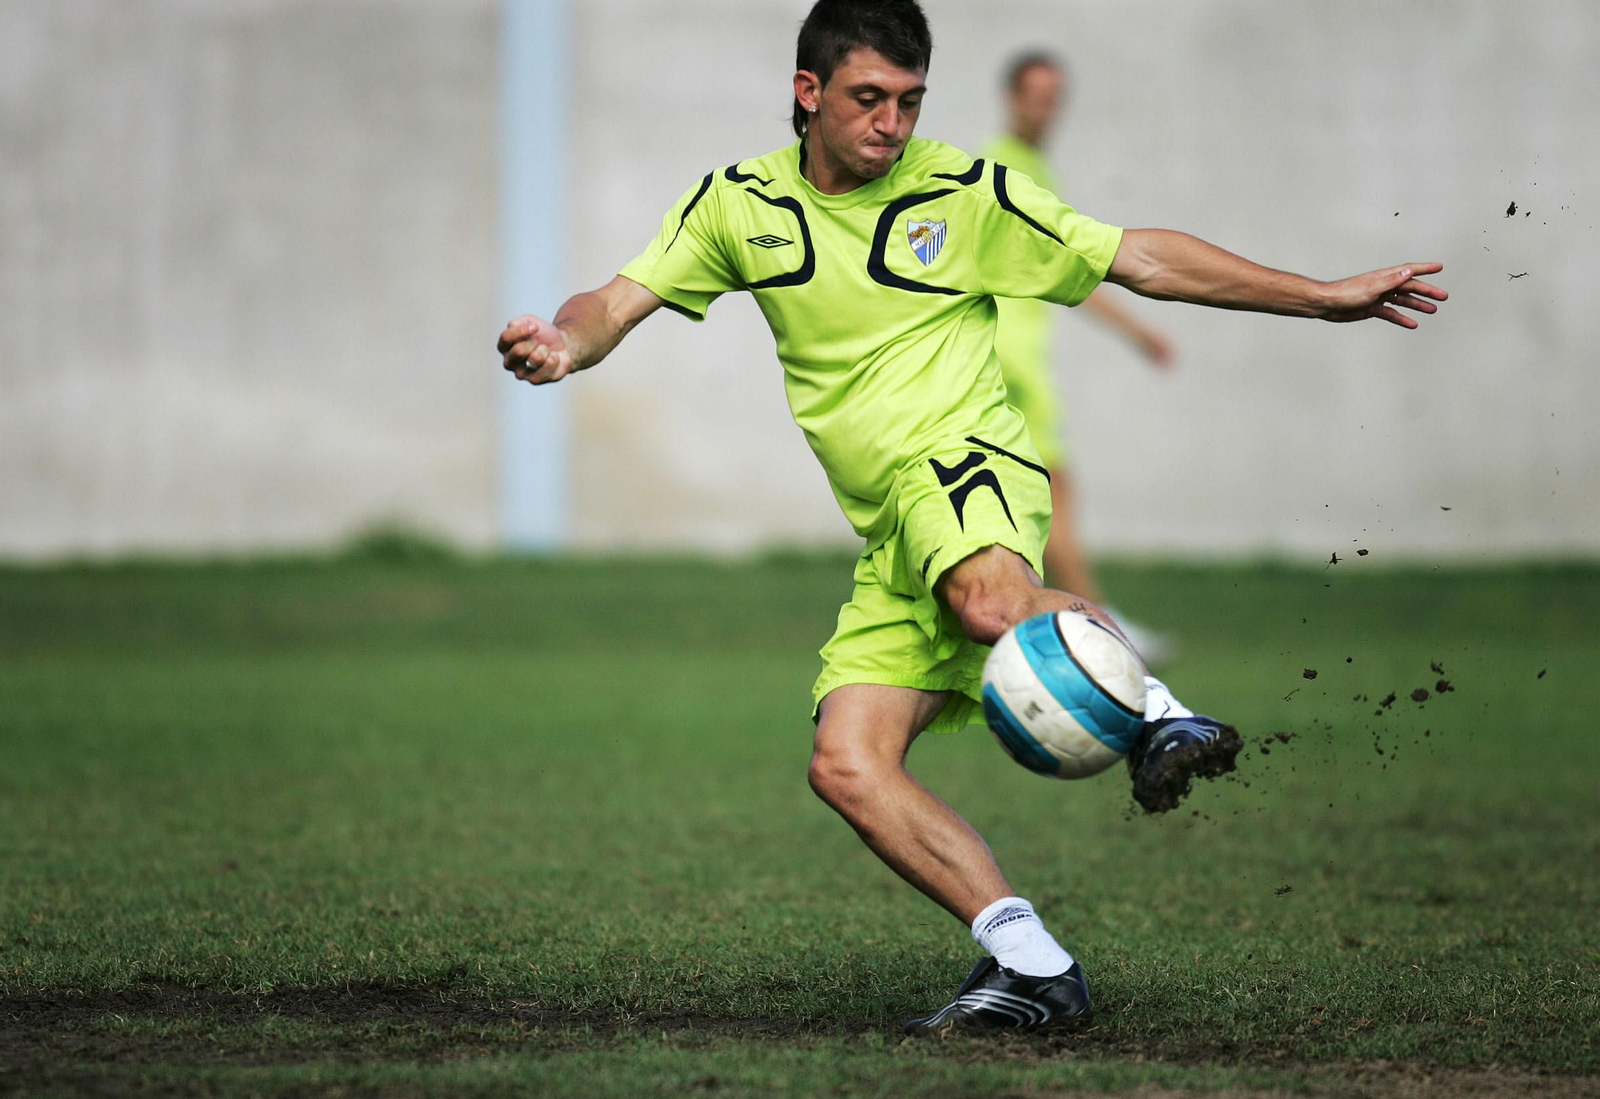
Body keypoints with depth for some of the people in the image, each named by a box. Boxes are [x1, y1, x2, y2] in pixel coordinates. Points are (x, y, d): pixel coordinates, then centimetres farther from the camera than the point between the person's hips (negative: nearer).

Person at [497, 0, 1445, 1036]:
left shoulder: (963, 193, 2)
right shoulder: (740, 203, 10)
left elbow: (1141, 258, 6)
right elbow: (620, 302, 6)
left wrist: (1323, 296, 2)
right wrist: (566, 341, -20)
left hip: (965, 461, -5)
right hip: (889, 536, 5)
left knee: (993, 601, -42)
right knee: (848, 766, -13)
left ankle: (1156, 715, -22)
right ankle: (1032, 966, -13)